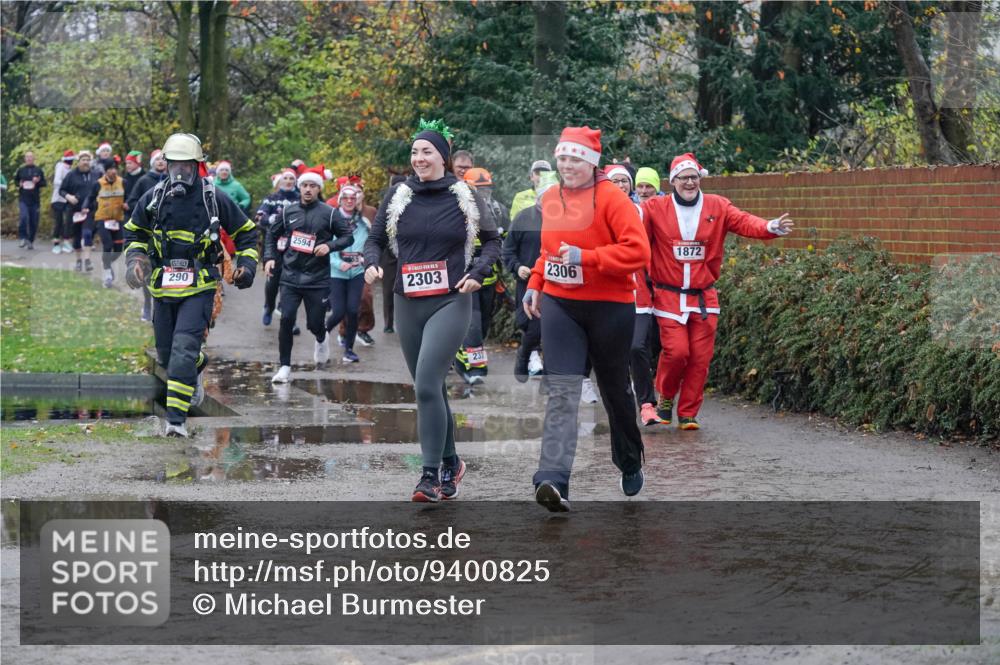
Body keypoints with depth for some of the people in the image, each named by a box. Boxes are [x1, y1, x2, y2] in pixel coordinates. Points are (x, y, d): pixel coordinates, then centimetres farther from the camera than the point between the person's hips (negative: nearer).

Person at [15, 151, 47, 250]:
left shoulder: (38, 170, 5)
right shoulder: (21, 170, 6)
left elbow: (45, 183, 8)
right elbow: (15, 180, 18)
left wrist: (38, 181, -13)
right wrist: (19, 184, -3)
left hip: (35, 200, 1)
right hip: (23, 199, -1)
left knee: (34, 222, 4)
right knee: (24, 217, -23)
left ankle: (30, 241, 17)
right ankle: (22, 237, -8)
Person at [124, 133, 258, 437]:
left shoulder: (214, 198, -4)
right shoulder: (154, 198, 3)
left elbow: (246, 232, 10)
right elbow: (134, 232, 19)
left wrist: (246, 263, -2)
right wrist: (135, 258, 1)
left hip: (199, 288, -4)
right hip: (163, 287, 4)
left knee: (184, 351, -18)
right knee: (166, 353, 14)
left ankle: (176, 419, -17)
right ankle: (197, 367, 49)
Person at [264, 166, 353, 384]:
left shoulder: (329, 213, -2)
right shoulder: (288, 211, 6)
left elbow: (348, 237, 2)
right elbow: (272, 233, 19)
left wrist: (330, 246, -16)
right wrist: (269, 257, 6)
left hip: (318, 278, -1)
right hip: (291, 276, 1)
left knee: (314, 323, 4)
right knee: (286, 319, -10)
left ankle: (322, 339, 43)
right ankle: (284, 366, 0)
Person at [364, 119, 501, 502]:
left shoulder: (464, 196, 0)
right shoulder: (398, 195, 6)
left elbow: (492, 240, 11)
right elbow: (376, 240, 11)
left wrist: (477, 273, -4)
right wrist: (371, 263, -9)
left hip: (450, 302, -4)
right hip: (408, 304, 4)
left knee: (427, 385, -17)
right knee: (431, 389, 11)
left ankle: (431, 474, -13)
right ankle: (450, 463, 27)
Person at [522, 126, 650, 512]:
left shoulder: (611, 198, -11)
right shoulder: (549, 199, 9)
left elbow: (638, 251, -19)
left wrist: (585, 258, -24)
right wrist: (535, 284, 14)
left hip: (609, 306, -4)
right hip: (559, 305, 4)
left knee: (615, 389, 13)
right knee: (562, 391, -11)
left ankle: (631, 465, 37)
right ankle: (554, 480, -22)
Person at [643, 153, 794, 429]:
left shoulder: (718, 207, 2)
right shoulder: (655, 208, -1)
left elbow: (745, 222, -11)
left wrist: (770, 228, -30)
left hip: (704, 297, 2)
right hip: (669, 295, -2)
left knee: (700, 357, 2)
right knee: (676, 350, -11)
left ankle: (688, 414, 15)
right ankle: (665, 396, 18)